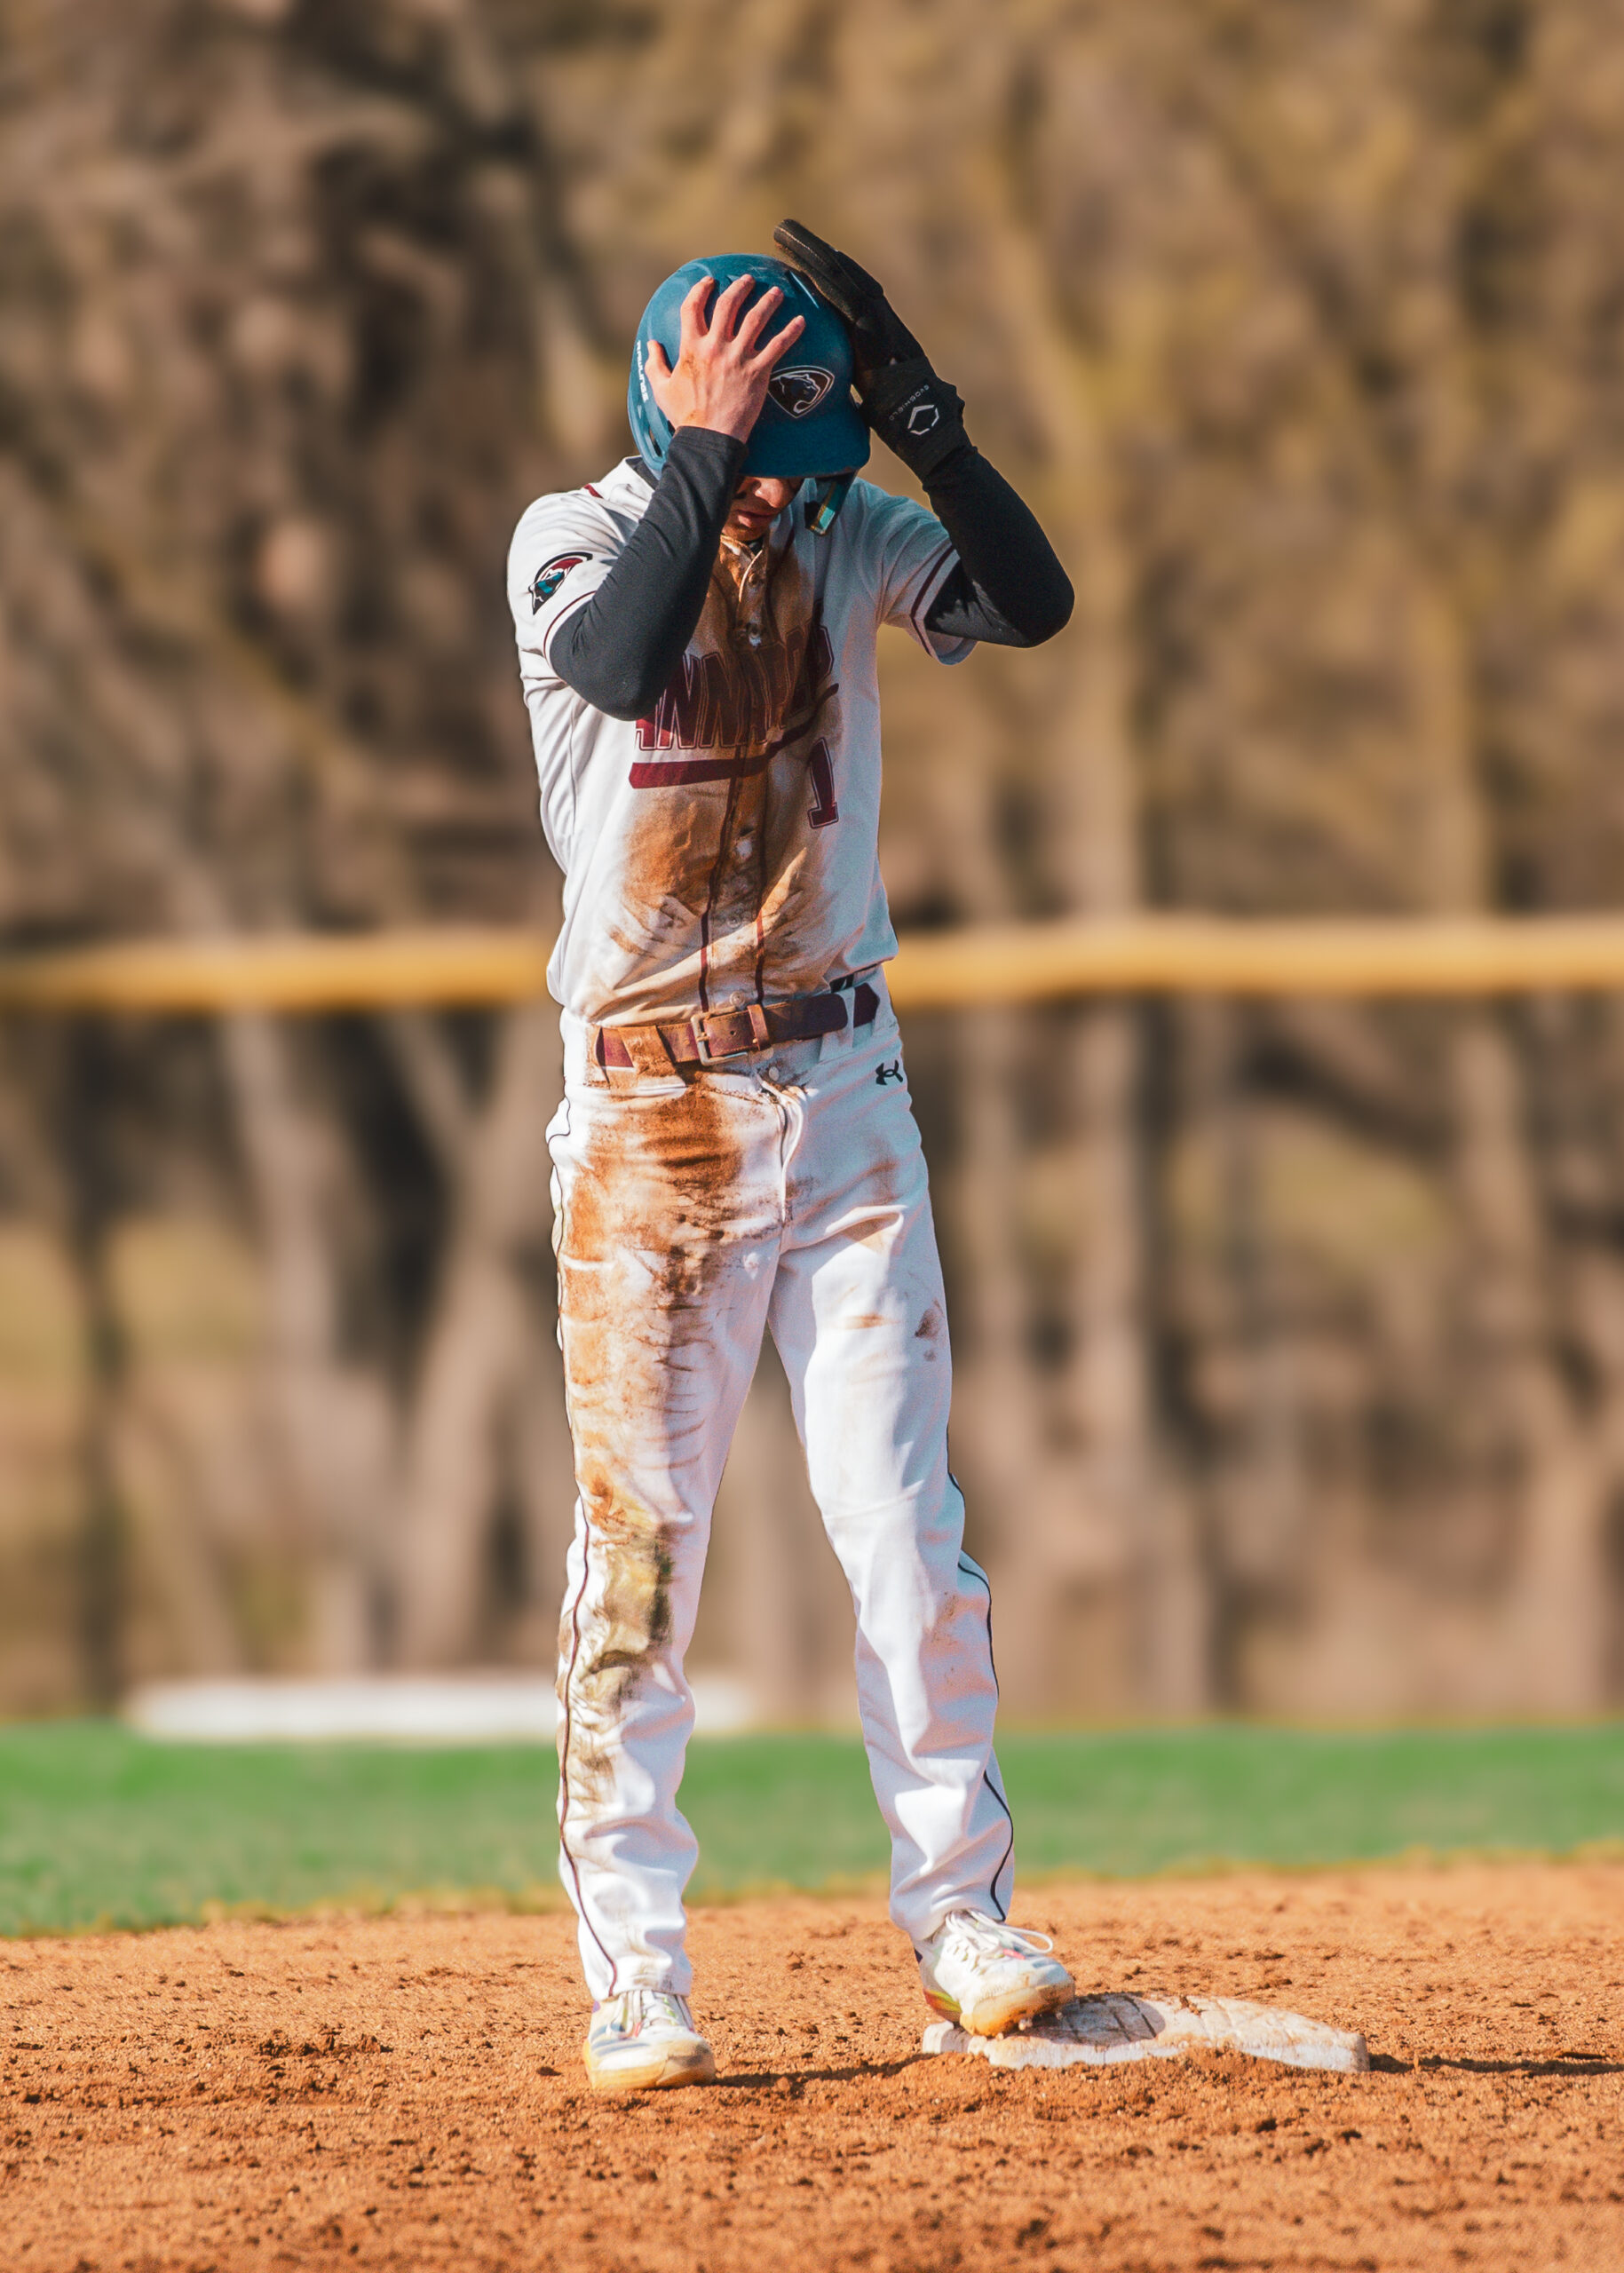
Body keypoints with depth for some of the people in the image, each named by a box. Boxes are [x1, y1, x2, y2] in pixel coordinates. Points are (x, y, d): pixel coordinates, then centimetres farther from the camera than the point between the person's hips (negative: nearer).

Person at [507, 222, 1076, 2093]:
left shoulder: (843, 533, 5)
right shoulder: (574, 540, -6)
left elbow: (1031, 601, -10)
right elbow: (625, 661, -28)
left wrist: (915, 410, -16)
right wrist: (706, 448, -25)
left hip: (841, 1096, 3)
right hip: (646, 1113, -3)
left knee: (902, 1519, 0)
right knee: (641, 1537, -3)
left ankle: (959, 1915, 9)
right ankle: (632, 1971, 2)